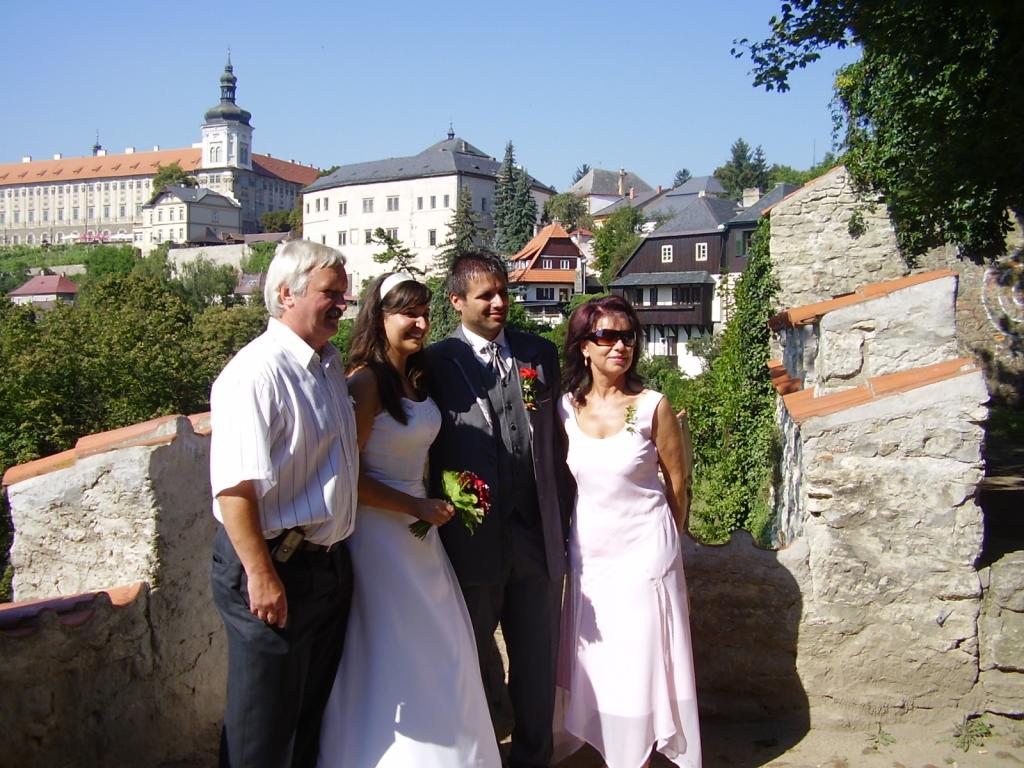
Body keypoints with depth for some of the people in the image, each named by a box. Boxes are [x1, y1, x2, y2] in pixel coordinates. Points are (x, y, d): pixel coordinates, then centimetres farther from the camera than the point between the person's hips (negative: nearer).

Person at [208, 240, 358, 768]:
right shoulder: (256, 373, -20)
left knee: (313, 708, 24)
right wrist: (261, 575, -25)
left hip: (329, 562, 9)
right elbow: (235, 485, -26)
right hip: (275, 570, -9)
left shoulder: (330, 363, 8)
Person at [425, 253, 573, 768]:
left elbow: (557, 439, 9)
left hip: (539, 535, 3)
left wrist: (563, 517, 6)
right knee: (475, 659, 17)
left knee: (537, 663, 14)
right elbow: (425, 451, -4)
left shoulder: (541, 354, 6)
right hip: (472, 538, -2)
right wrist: (441, 517, -7)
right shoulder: (436, 362, -5)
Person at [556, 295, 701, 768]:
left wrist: (665, 541, 9)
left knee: (640, 662, 7)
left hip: (643, 552, -3)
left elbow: (677, 483, -1)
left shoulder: (652, 406, -12)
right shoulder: (566, 407, -3)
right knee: (596, 662, 14)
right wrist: (569, 535, 12)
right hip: (588, 552, 3)